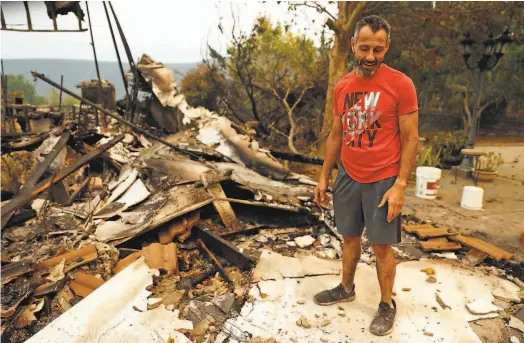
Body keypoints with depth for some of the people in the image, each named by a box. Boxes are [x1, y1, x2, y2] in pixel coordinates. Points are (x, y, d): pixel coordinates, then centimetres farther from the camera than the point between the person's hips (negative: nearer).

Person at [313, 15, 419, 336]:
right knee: (350, 237, 17)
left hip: (383, 181, -4)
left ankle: (387, 305, 26)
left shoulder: (401, 84, -12)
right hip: (348, 177, 5)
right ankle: (346, 288, 38)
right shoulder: (342, 86, 3)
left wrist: (400, 185, -15)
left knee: (382, 245, 6)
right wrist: (324, 177, 9)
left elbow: (411, 138, -10)